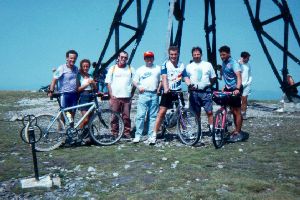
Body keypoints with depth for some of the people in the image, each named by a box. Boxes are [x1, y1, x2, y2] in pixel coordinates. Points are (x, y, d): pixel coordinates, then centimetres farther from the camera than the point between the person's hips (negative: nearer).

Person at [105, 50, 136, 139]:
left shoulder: (131, 69, 10)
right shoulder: (112, 68, 9)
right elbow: (108, 83, 6)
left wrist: (131, 94, 2)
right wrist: (111, 95, -3)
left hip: (127, 97, 1)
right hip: (115, 97, 0)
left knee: (126, 117, 2)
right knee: (114, 117, 1)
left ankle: (127, 132, 12)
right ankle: (114, 133, 11)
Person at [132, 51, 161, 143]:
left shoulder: (158, 68, 15)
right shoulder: (140, 69, 15)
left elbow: (161, 80, 14)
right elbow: (135, 81, 14)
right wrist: (139, 87, -5)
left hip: (154, 94, 1)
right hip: (143, 94, -1)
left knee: (153, 116, 2)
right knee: (140, 115, -9)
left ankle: (151, 136, 8)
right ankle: (137, 136, -4)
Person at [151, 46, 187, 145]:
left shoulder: (182, 65, 9)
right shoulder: (165, 64, -2)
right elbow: (164, 78, -14)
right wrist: (166, 88, -30)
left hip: (178, 92, 3)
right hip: (168, 92, -3)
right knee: (161, 113, -7)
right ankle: (154, 135, -4)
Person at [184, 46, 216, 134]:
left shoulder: (208, 64, 10)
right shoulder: (189, 66, 12)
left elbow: (213, 77, 14)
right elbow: (186, 77, 7)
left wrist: (209, 85, 4)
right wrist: (189, 84, -11)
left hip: (205, 91, -1)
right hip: (194, 92, 1)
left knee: (209, 112, -8)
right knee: (196, 113, 8)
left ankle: (212, 129, -4)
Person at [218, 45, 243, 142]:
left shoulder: (233, 63, -16)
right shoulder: (223, 63, 10)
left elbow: (239, 76, -29)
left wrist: (237, 88, -42)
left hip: (235, 89, -8)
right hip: (229, 89, 9)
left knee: (237, 112, -3)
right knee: (233, 111, 14)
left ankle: (238, 133, 4)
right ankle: (236, 130, 25)